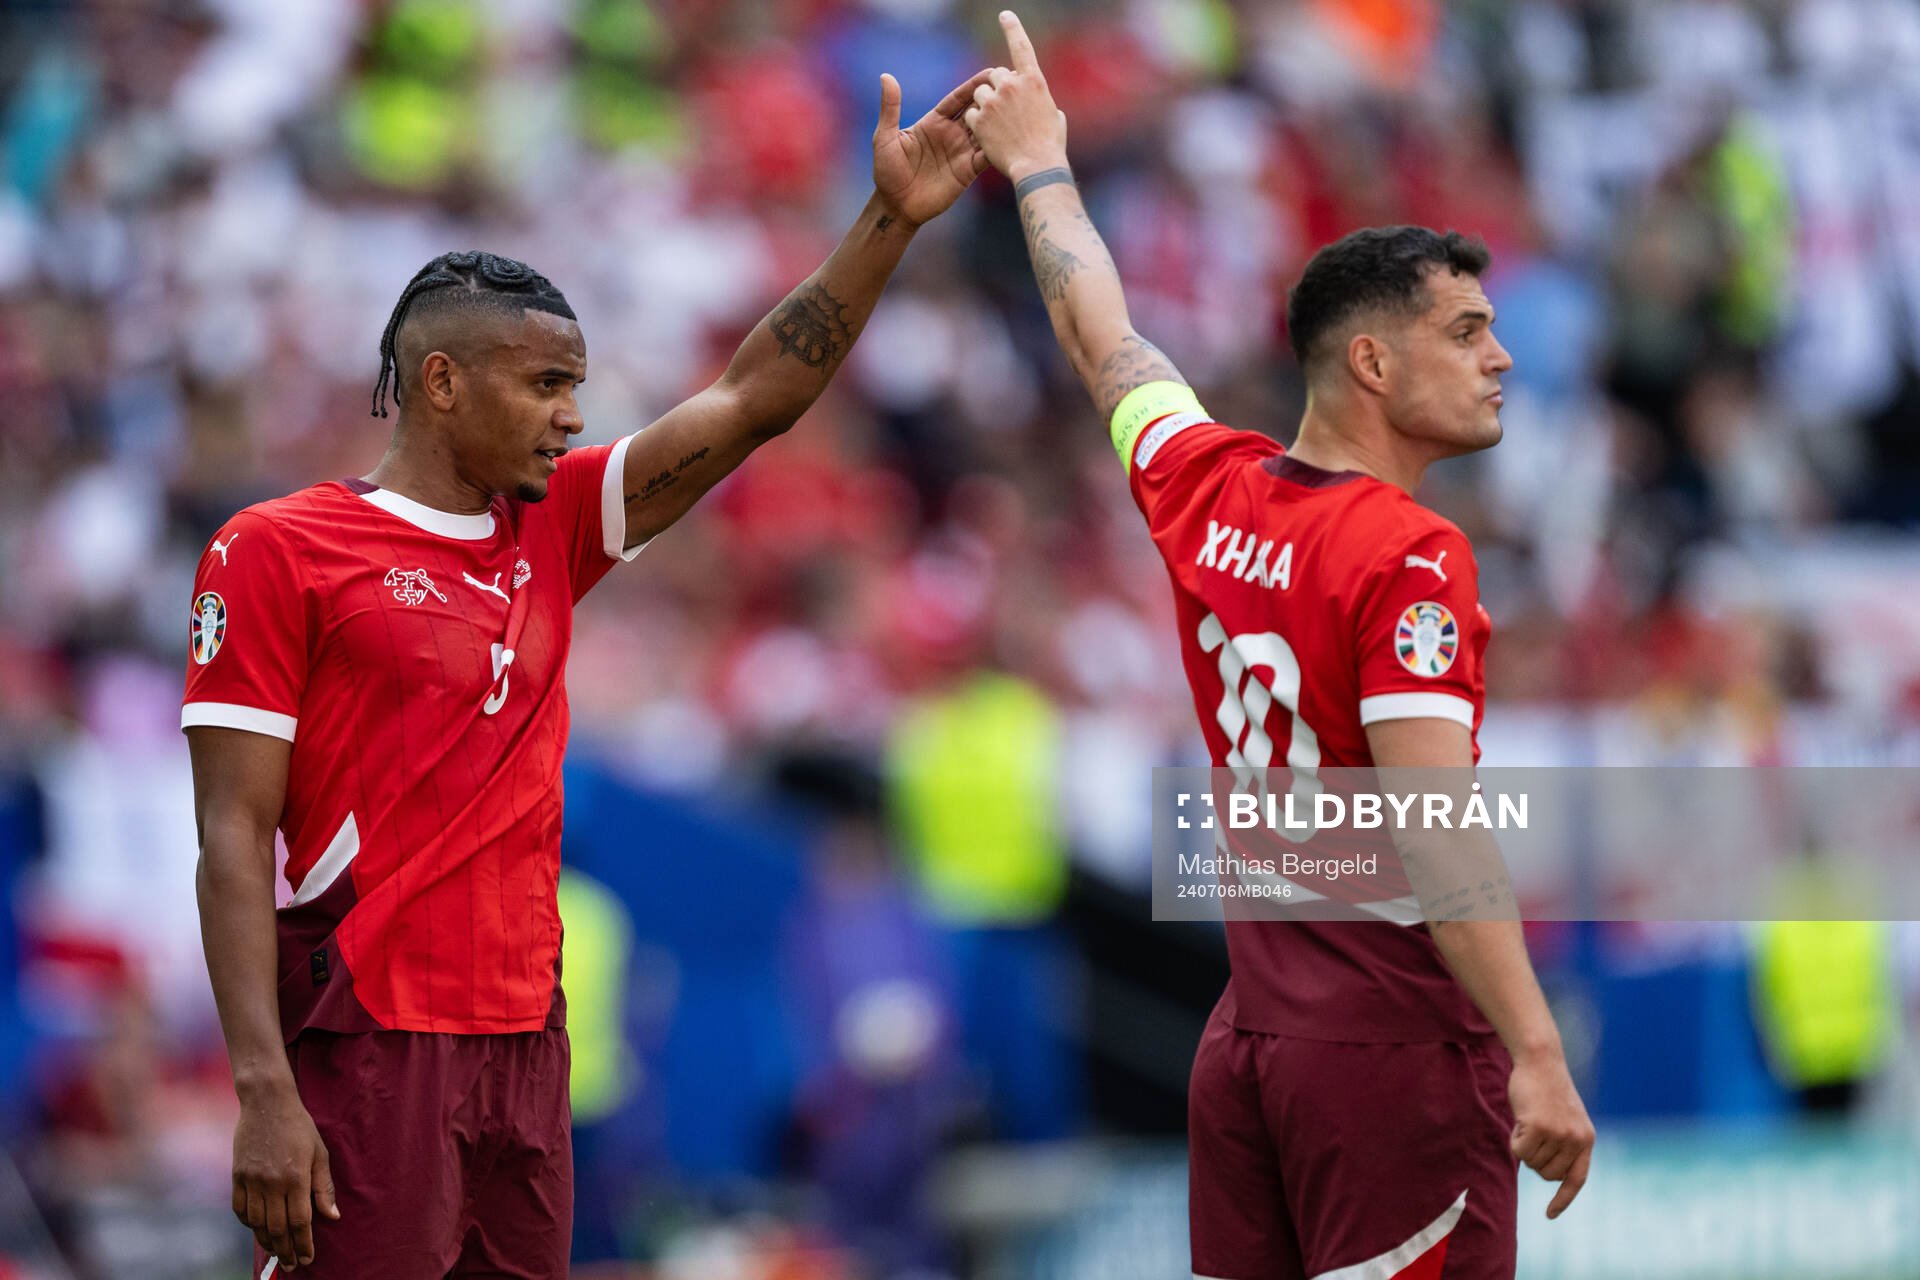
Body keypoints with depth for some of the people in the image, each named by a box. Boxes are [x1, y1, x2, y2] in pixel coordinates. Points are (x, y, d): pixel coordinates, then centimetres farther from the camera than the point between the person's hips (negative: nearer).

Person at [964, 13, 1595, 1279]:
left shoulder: (1208, 493, 7)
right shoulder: (1412, 560, -14)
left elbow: (1104, 340, 27)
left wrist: (1041, 168, 44)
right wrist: (1535, 1057, -26)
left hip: (1246, 1038, 8)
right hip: (1395, 1051, -8)